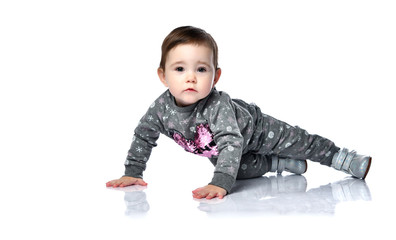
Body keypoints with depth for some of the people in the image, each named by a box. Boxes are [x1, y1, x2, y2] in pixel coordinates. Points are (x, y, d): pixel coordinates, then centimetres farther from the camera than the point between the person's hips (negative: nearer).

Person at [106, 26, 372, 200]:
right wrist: (132, 172, -16)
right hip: (214, 150, 5)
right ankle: (280, 164, 30)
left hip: (254, 129, -5)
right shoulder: (161, 108, -29)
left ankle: (341, 158, 20)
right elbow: (143, 137, -12)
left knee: (298, 142, 2)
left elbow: (232, 143, -52)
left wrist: (220, 184, -63)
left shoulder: (218, 105, -43)